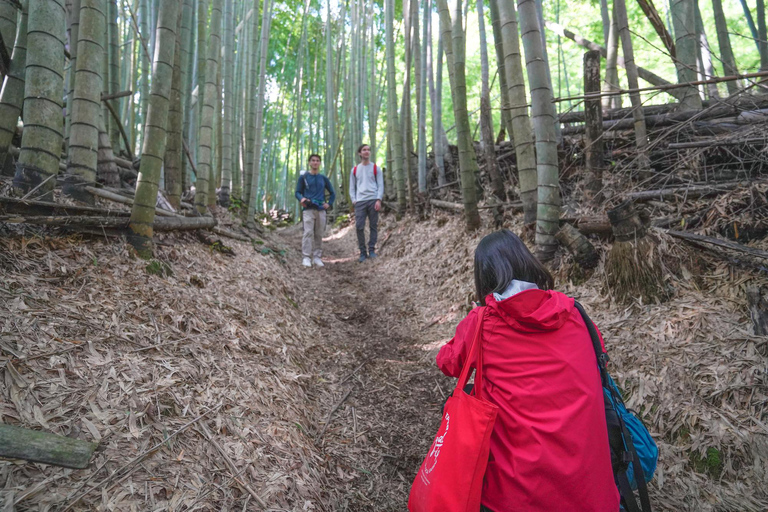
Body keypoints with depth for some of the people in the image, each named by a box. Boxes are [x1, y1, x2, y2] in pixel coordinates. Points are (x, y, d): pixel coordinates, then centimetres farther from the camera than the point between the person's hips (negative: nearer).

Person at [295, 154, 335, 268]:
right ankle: (306, 258, -12)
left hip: (321, 210, 3)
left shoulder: (324, 178, 15)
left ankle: (317, 257, 9)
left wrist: (329, 204, 4)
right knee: (308, 233, -13)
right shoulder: (303, 177, 8)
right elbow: (298, 192, 6)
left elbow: (332, 193, 21)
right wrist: (301, 199, -16)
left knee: (319, 234, 3)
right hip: (308, 209, -3)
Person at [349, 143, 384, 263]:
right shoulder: (355, 170, 15)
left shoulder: (375, 168, 9)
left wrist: (379, 200, -9)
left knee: (373, 226, -1)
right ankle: (363, 252, 2)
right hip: (360, 201, 1)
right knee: (359, 227, -5)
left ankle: (371, 250, 6)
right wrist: (354, 200, 0)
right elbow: (352, 187, 15)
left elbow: (380, 185, 4)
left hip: (373, 200, -1)